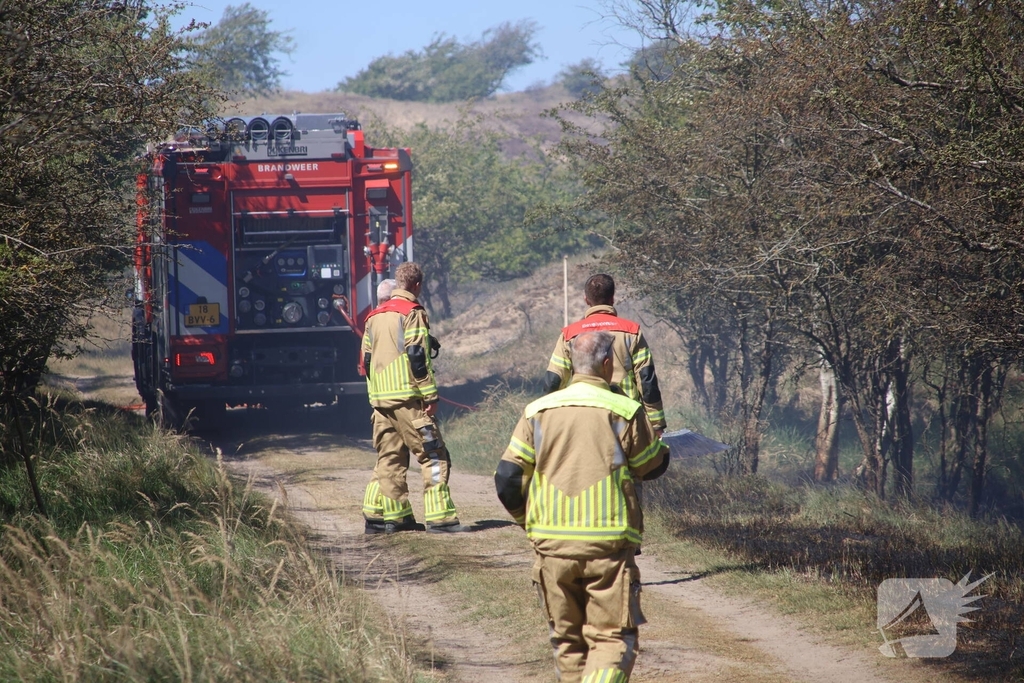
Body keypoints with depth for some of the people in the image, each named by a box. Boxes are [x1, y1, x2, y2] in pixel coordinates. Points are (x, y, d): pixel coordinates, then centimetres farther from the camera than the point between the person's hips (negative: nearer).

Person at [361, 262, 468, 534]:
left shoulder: (375, 316, 16)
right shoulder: (412, 313, -7)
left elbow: (367, 361, 18)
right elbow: (418, 357, -14)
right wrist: (430, 396, -12)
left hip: (380, 399, 7)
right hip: (408, 398, -7)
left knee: (389, 458, 13)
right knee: (433, 455, -4)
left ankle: (378, 516, 11)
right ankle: (440, 517, -9)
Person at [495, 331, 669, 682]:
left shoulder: (538, 412, 4)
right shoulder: (625, 412, -5)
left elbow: (507, 479, 3)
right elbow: (653, 466, 8)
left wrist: (527, 520, 20)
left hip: (552, 544, 3)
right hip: (608, 545, -3)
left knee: (567, 640, 16)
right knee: (613, 639, 0)